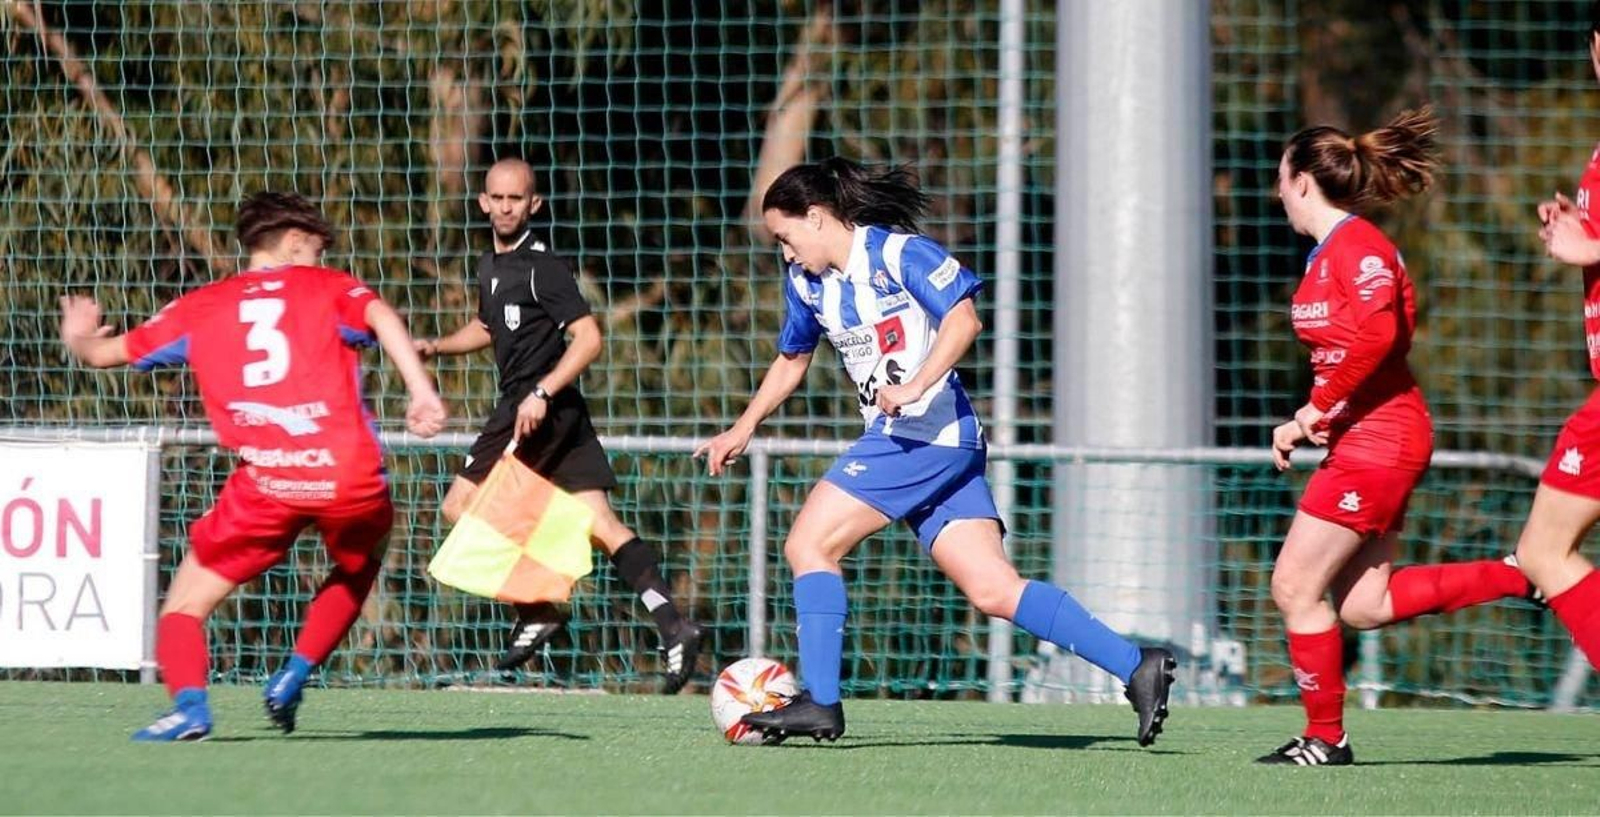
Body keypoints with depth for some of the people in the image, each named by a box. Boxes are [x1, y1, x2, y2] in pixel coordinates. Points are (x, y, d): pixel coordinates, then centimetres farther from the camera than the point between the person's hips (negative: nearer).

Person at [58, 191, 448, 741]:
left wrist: (80, 341, 49)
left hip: (266, 483, 0)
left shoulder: (200, 308, 19)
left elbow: (107, 352, 26)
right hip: (353, 477, 0)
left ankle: (189, 704, -16)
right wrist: (422, 391, -19)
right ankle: (295, 676, 17)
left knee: (186, 607, 11)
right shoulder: (327, 287, 14)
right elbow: (380, 317, -8)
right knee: (357, 571, 32)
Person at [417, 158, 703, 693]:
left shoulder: (543, 267, -11)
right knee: (600, 523, -1)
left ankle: (536, 612, -2)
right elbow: (488, 327, 36)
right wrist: (437, 346, 20)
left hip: (539, 412, -9)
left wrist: (541, 393, -25)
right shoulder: (492, 266, 17)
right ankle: (671, 623, -11)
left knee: (460, 507, -4)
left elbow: (588, 338, -18)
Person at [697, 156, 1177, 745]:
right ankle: (1137, 668, -4)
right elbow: (791, 360, 32)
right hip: (895, 439, 8)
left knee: (808, 545, -11)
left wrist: (914, 387, -28)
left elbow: (963, 319, -18)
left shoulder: (898, 253, -8)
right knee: (995, 591, -1)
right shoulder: (806, 283, 17)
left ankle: (819, 704, -11)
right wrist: (745, 428, 27)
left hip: (929, 430, -8)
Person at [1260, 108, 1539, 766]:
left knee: (1296, 586, -4)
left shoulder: (1356, 246, -14)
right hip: (1361, 441, 10)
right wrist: (1306, 423, 12)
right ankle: (1518, 576, 12)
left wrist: (1317, 407, -22)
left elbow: (1377, 333, -29)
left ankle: (1325, 738, 4)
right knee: (1363, 605, 8)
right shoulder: (1329, 254, 17)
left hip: (1377, 439, -10)